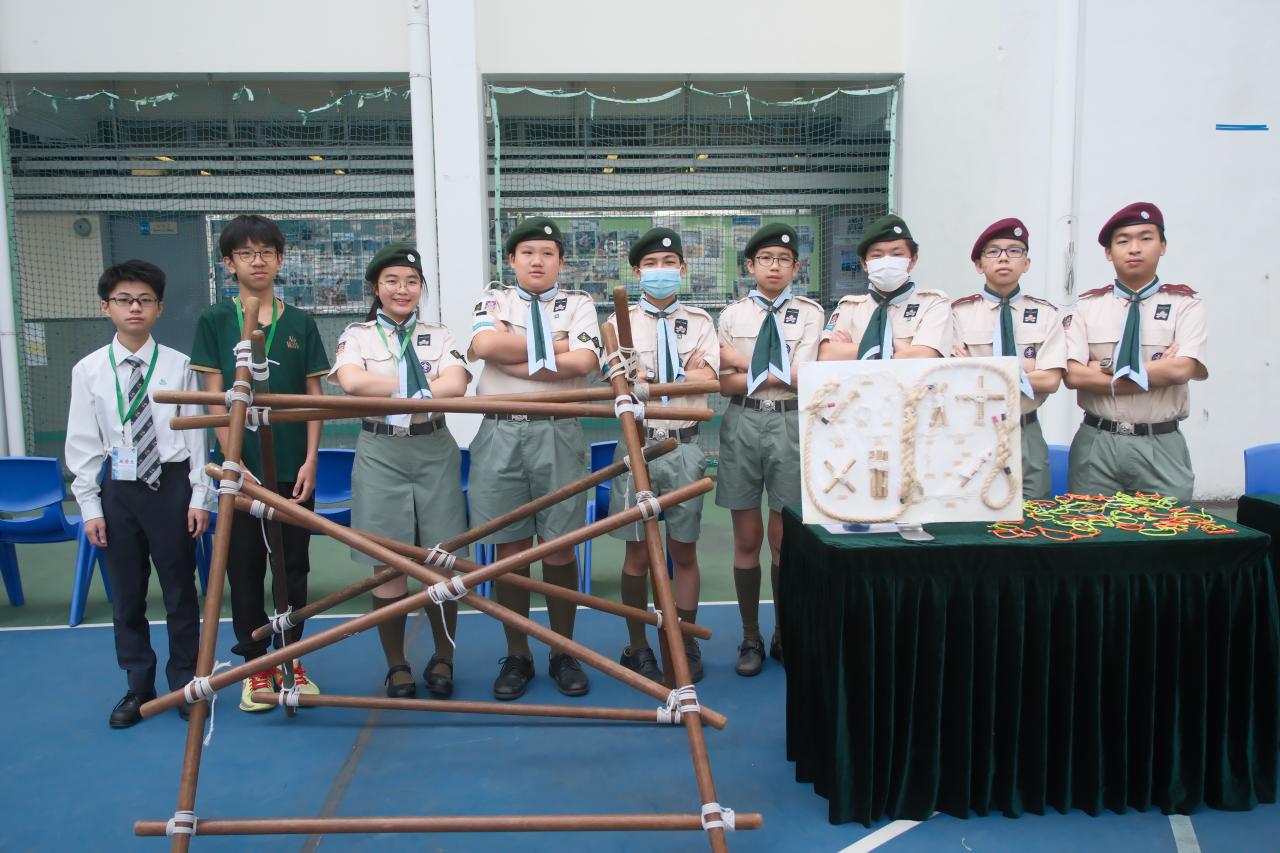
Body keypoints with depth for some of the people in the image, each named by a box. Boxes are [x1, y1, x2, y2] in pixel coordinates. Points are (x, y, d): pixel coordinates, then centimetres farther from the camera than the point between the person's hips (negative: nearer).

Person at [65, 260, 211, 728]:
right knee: (126, 595, 11)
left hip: (171, 485, -1)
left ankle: (184, 682, 24)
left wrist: (199, 496, -3)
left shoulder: (178, 366, -3)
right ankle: (138, 687, 26)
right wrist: (90, 506, 0)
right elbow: (82, 444, 3)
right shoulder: (88, 370, 0)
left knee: (180, 591, 8)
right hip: (118, 490, 2)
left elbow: (195, 434, -1)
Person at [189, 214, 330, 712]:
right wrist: (235, 464, -9)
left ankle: (290, 660, 20)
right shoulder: (214, 321, 2)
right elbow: (214, 399, -2)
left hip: (293, 468, 1)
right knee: (245, 567, 5)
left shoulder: (300, 323, 6)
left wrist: (310, 460, -4)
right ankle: (255, 666, 18)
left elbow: (313, 396, 5)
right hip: (243, 469, -1)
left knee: (294, 565, 7)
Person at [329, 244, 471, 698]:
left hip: (433, 451, 1)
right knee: (388, 564, 2)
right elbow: (352, 382, -15)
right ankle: (396, 665, 17)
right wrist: (422, 385, -11)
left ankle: (442, 658, 20)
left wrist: (388, 391, -13)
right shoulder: (357, 336, 7)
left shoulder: (438, 336, 10)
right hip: (380, 452, -1)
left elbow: (456, 385, -9)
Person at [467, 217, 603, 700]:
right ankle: (516, 656, 19)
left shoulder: (578, 305, 9)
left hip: (557, 435, -1)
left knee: (559, 547, 3)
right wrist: (555, 346, -6)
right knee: (509, 549, 5)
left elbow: (583, 362, -10)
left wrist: (514, 360, -8)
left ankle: (564, 653, 19)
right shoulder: (494, 302, 12)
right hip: (500, 434, 1)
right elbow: (483, 344, -11)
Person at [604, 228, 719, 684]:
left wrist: (646, 380, -15)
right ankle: (637, 647, 20)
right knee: (638, 553, 6)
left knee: (684, 551, 8)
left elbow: (706, 379, -7)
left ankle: (686, 644, 22)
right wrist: (684, 375, -15)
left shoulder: (698, 321, 8)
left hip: (684, 445, 1)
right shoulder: (621, 322, 5)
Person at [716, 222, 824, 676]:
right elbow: (725, 384, 0)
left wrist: (742, 361, -6)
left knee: (784, 539, 6)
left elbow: (799, 376, -10)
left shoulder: (809, 312, 3)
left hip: (790, 423, -1)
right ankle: (750, 638, 20)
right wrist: (777, 373, -8)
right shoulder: (732, 314, 6)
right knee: (747, 539, 6)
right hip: (742, 423, 1)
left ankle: (784, 635, 25)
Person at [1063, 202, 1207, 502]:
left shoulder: (1185, 305, 2)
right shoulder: (1088, 306, 4)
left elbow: (1181, 369, -13)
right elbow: (1074, 375, -8)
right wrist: (1154, 375, -9)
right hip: (1096, 445, 1)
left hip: (1161, 447, -1)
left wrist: (1108, 369, -9)